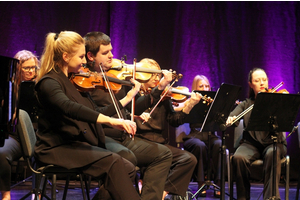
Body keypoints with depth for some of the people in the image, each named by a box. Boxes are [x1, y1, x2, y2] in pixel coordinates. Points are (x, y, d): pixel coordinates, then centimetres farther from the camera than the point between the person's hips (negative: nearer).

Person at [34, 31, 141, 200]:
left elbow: (93, 112, 17)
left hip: (78, 144, 8)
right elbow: (69, 108, -33)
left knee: (128, 168, -12)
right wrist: (110, 120, -42)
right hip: (57, 148, -8)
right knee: (113, 162, -27)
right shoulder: (49, 83, -12)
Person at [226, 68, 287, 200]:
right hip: (251, 143, 1)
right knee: (239, 157, -31)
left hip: (273, 142, -1)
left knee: (272, 154, -37)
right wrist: (229, 120, -28)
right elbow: (232, 116, -3)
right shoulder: (246, 104, 13)